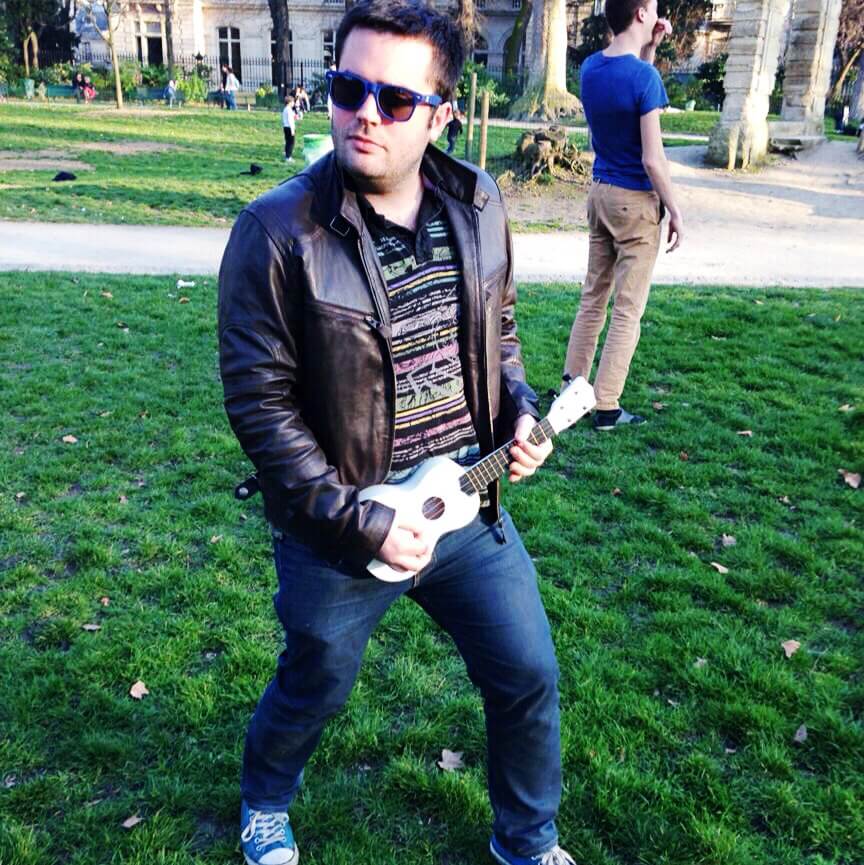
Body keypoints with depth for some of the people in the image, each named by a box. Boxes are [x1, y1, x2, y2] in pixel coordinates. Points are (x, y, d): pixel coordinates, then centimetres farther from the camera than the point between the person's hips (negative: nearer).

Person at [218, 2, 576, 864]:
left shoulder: (477, 202, -2)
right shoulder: (277, 231, -19)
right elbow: (261, 402, -17)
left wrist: (518, 407, -3)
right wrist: (358, 522, -19)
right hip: (339, 529, -4)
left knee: (529, 677, 15)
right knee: (312, 691, 19)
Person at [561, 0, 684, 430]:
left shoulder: (590, 67, 4)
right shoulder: (644, 76, -18)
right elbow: (652, 159, -19)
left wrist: (648, 50, 15)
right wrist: (675, 211, -9)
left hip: (600, 193, 7)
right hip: (636, 201, -7)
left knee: (593, 295, 16)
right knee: (628, 309, 0)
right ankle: (607, 407, 4)